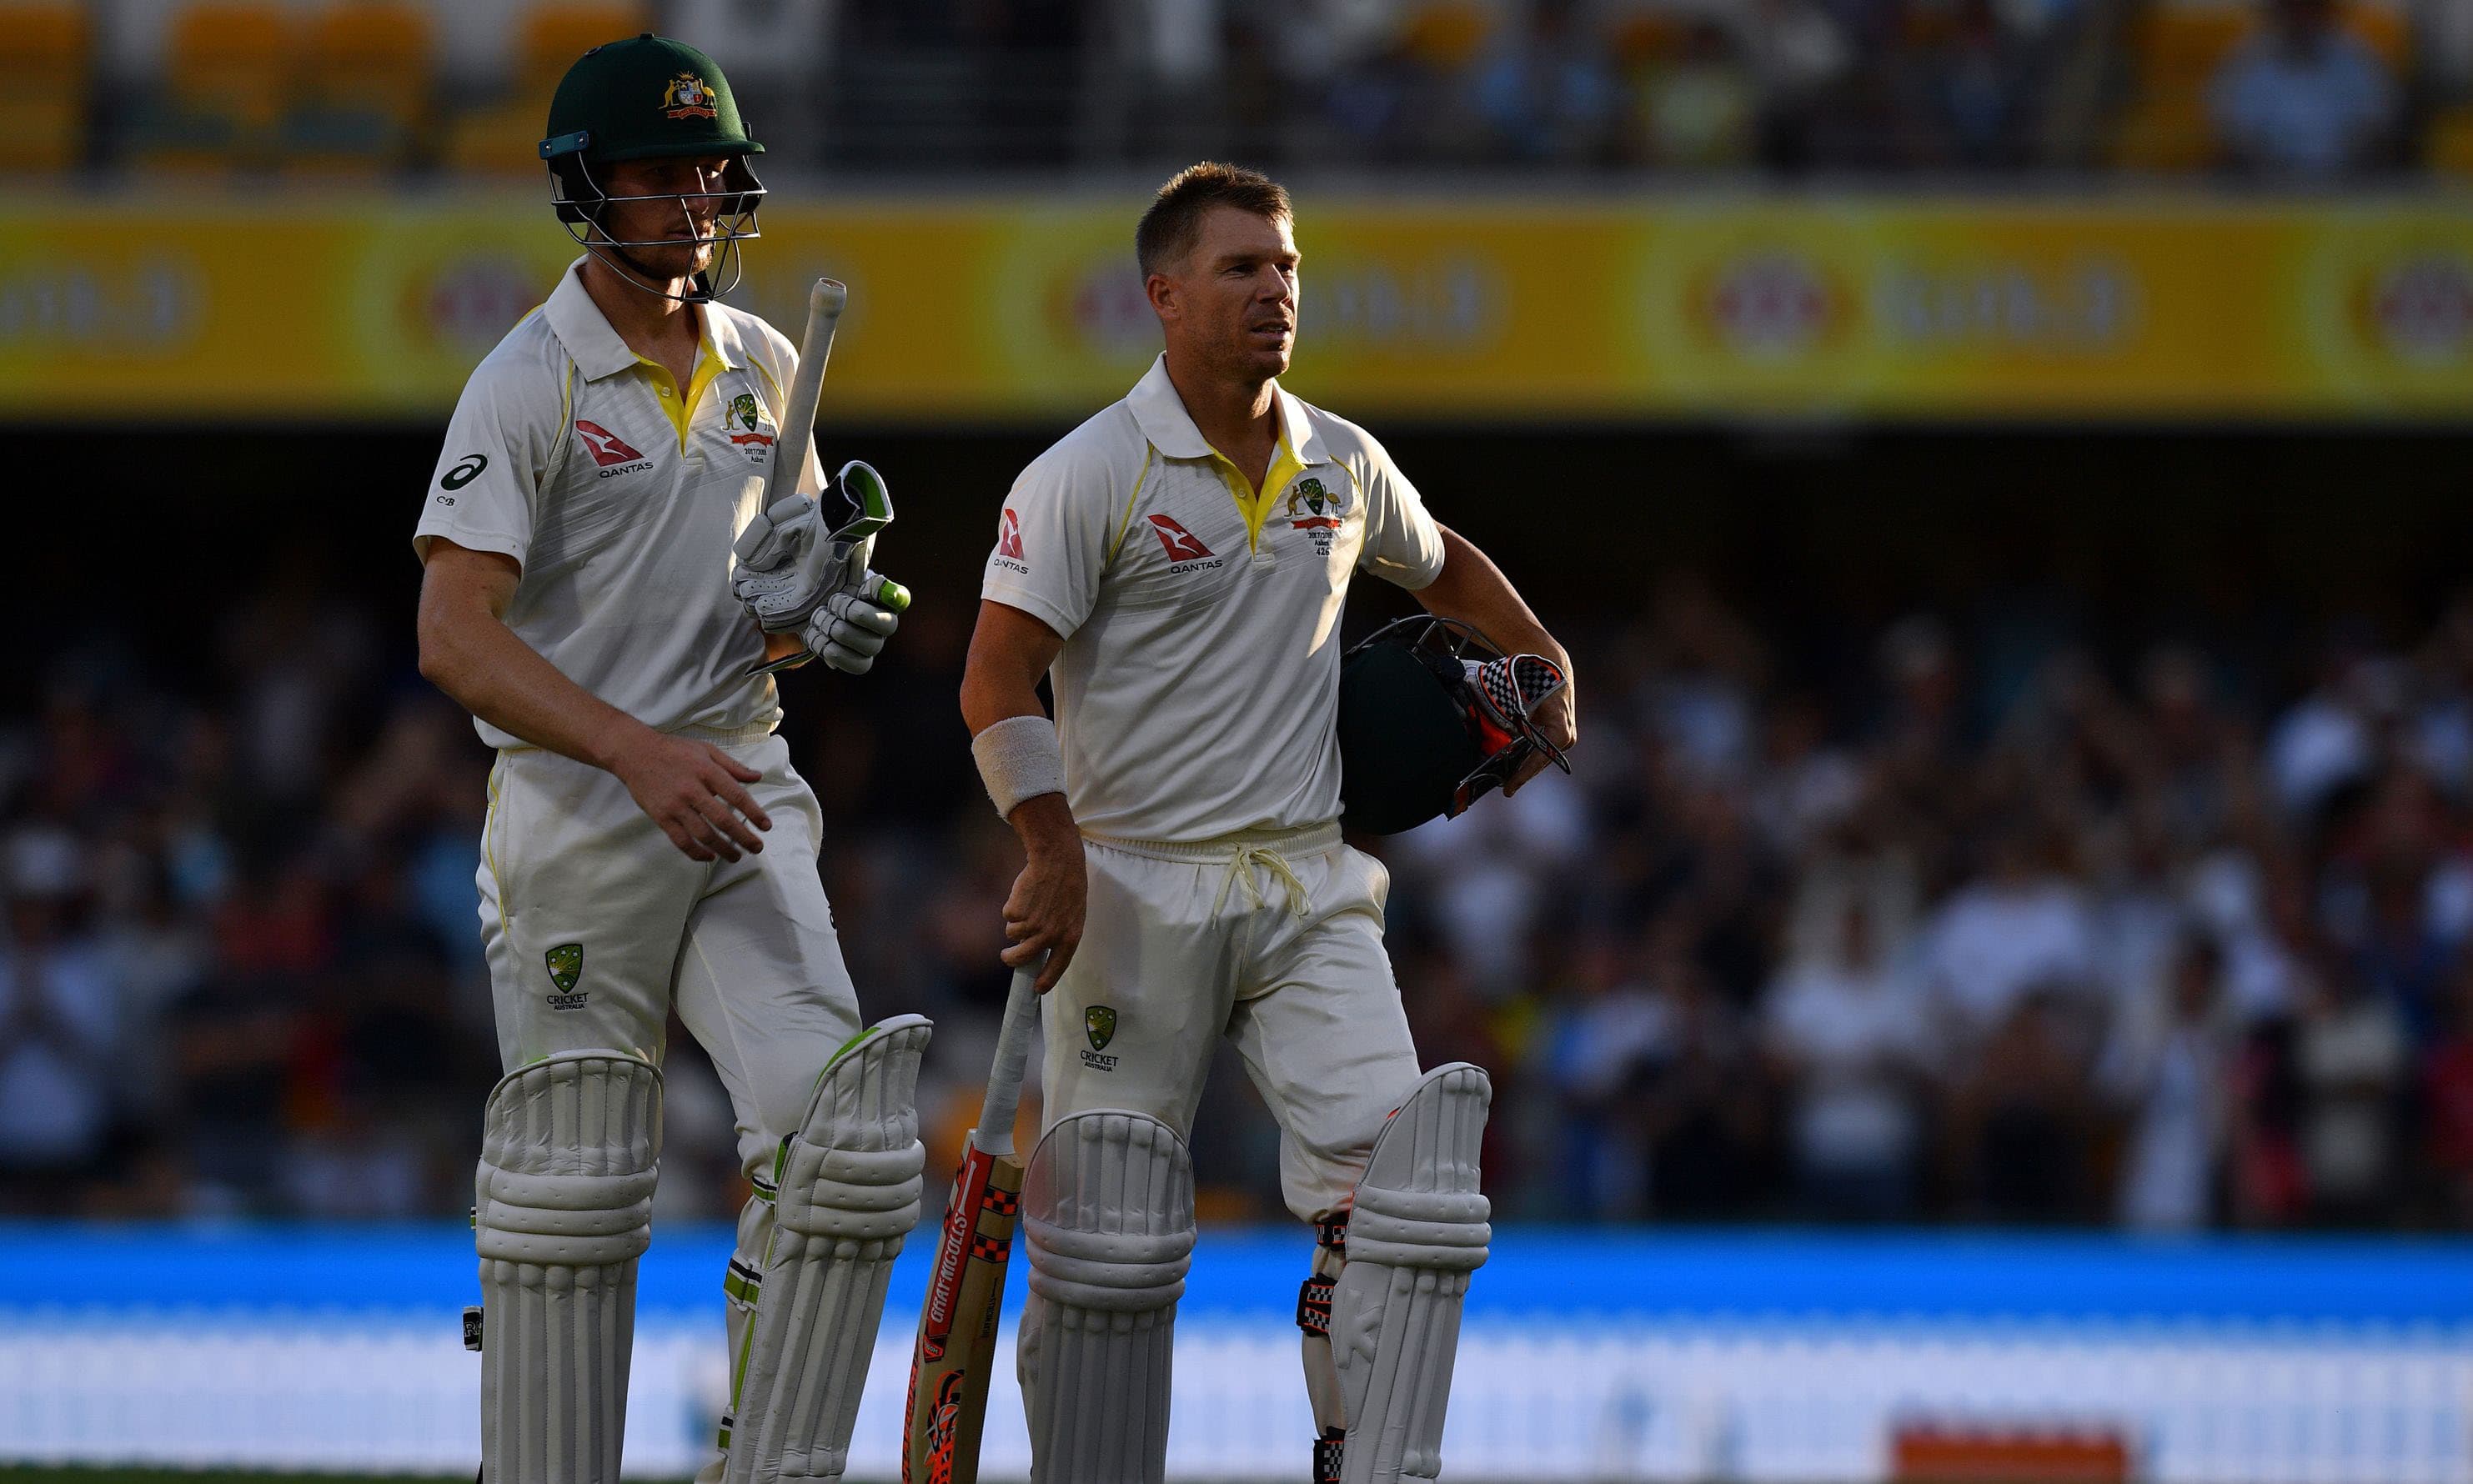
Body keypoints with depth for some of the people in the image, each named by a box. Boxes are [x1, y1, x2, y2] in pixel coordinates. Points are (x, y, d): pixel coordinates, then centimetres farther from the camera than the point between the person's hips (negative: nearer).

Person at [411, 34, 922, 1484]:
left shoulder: (766, 367, 11)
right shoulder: (529, 383, -9)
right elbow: (456, 634, -17)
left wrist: (830, 611, -1)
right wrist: (641, 755, -28)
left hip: (743, 792, 5)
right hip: (575, 812, -5)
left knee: (839, 1128, -10)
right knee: (575, 1179, 0)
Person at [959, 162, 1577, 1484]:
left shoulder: (1345, 466, 10)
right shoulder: (1089, 476, -7)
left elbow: (1443, 567, 32)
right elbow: (997, 679, -12)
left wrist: (1545, 667, 24)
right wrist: (1057, 854, -23)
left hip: (1309, 891, 4)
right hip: (1135, 888, -4)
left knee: (1401, 1174, -13)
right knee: (1108, 1228, -3)